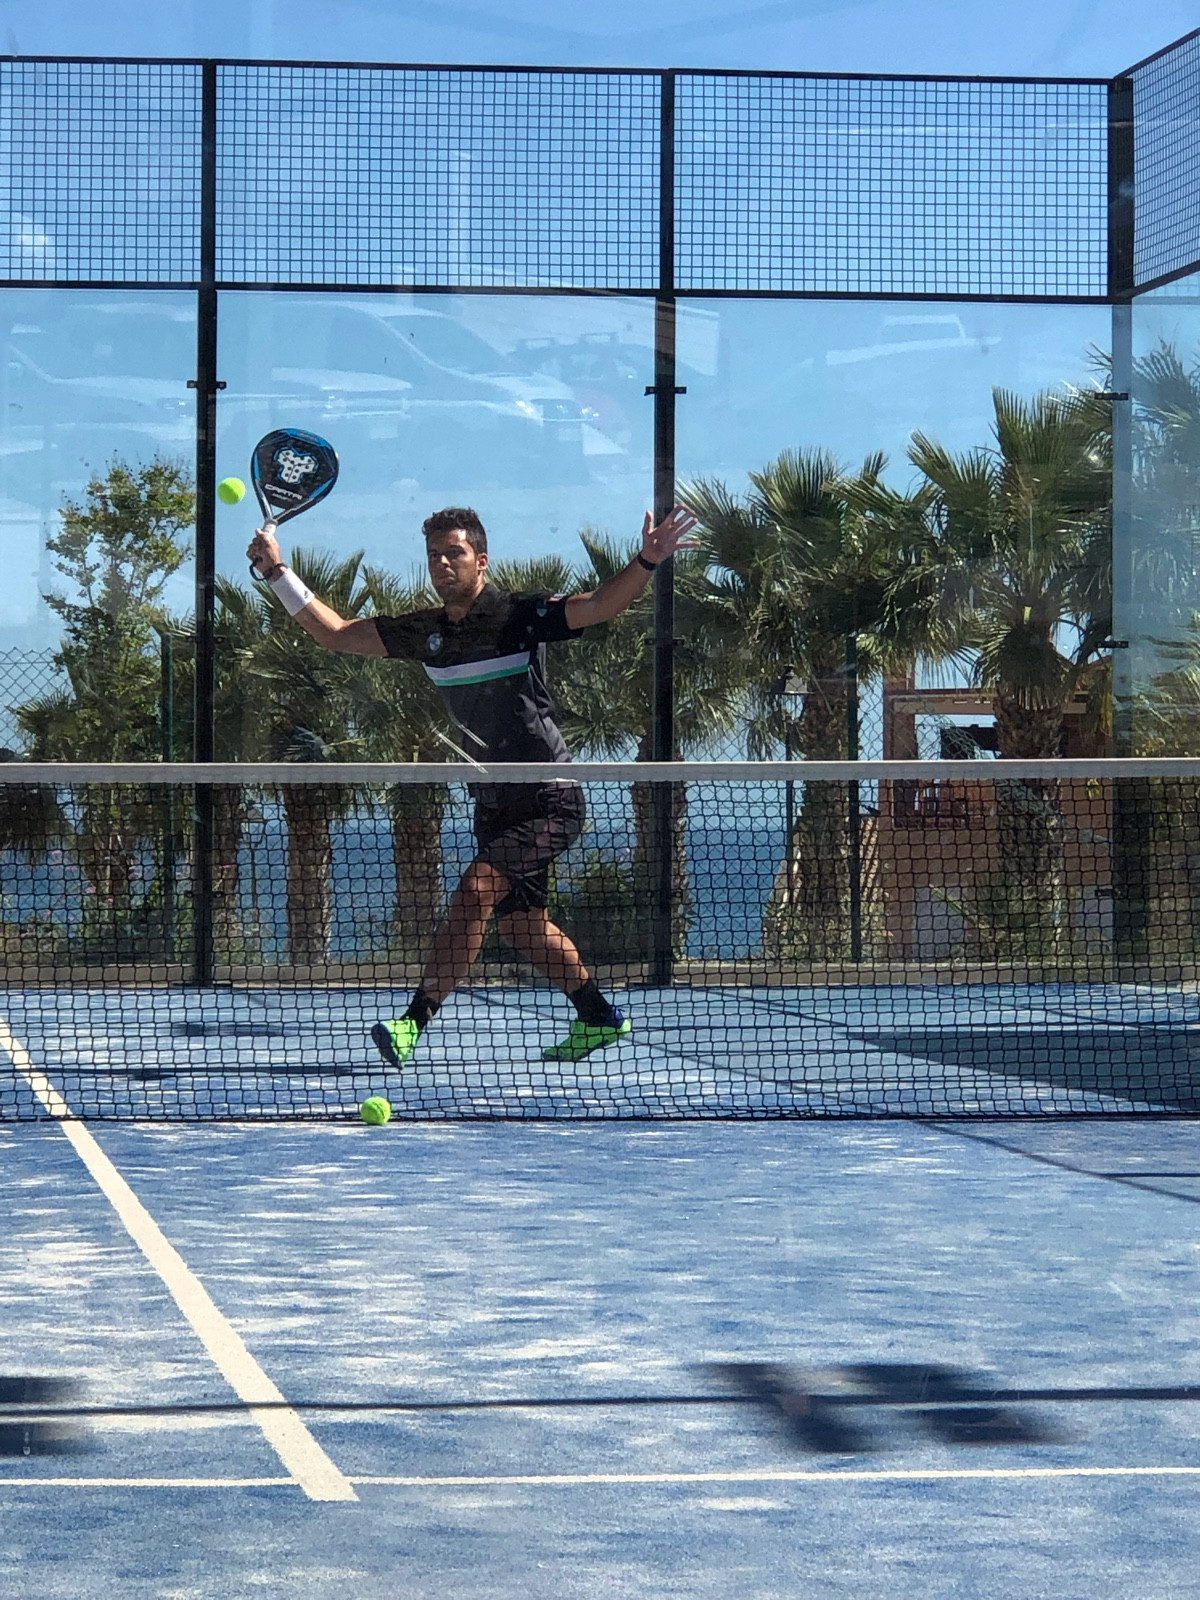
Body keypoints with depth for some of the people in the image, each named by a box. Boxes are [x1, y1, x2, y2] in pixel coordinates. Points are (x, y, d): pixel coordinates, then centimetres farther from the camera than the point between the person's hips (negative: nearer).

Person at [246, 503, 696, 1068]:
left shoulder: (521, 615, -12)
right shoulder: (425, 631, 4)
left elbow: (600, 605, -24)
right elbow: (334, 633, 9)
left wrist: (647, 561, -41)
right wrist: (277, 571, 2)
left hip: (549, 798, -8)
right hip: (493, 803, 8)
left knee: (477, 889, -21)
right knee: (520, 921, 15)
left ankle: (414, 1022, -21)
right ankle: (599, 1016, 32)